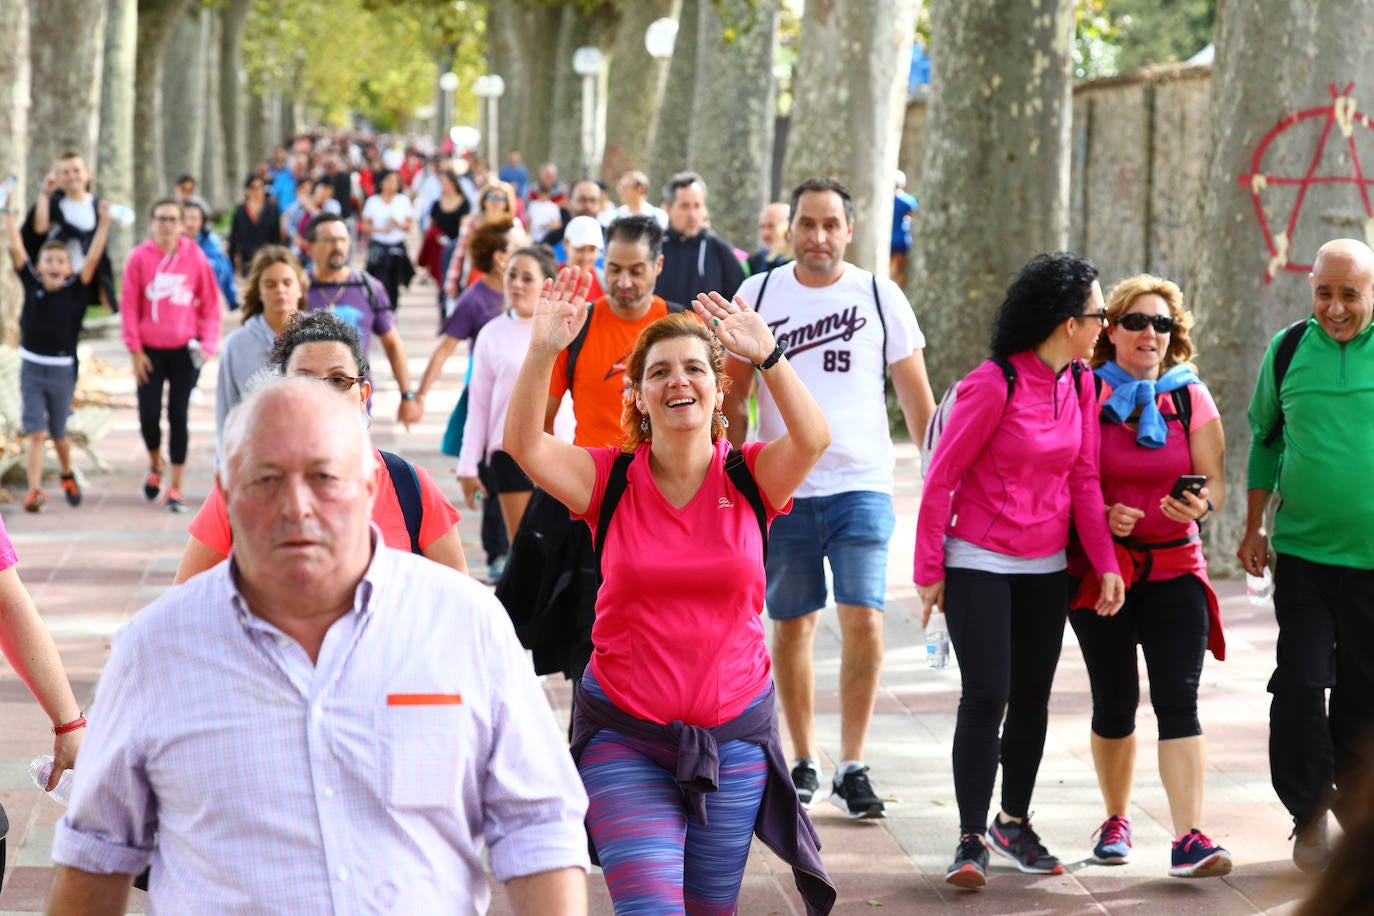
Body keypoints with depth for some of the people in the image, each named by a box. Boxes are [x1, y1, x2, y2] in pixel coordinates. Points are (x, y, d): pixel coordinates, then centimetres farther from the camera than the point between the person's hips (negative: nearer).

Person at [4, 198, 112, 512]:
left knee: (58, 435, 14)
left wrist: (104, 221, -19)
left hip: (61, 371, 0)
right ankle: (34, 491, -8)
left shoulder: (75, 291, -6)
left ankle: (67, 475, 40)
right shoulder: (32, 285, -3)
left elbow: (93, 257, -13)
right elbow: (16, 249, -7)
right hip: (31, 368, 0)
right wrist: (7, 213, -11)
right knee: (36, 433, -7)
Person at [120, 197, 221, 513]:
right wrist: (135, 350, -4)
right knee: (148, 416, 0)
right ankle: (155, 466, 31)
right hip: (150, 350, 1)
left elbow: (210, 303, 3)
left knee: (178, 416, 0)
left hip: (184, 350, 0)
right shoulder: (139, 257, -3)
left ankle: (175, 487, 7)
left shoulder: (195, 257, -3)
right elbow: (128, 305, -1)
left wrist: (207, 343, -7)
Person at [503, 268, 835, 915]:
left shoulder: (749, 477, -1)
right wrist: (543, 352, -31)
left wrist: (768, 356, -35)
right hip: (624, 734, -1)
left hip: (732, 734, 1)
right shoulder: (611, 479, -1)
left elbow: (813, 439, -21)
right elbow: (524, 445, -17)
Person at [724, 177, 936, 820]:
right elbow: (734, 397, 11)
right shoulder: (757, 296, 5)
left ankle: (852, 766, -2)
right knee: (791, 624, 8)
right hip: (781, 488, 2)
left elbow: (916, 398, 8)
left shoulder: (881, 298, 3)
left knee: (863, 619, -11)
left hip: (862, 485, -1)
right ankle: (804, 761, 21)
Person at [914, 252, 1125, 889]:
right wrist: (929, 570, -8)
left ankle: (1014, 823, 26)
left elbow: (1084, 480, 9)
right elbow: (940, 478, -10)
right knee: (987, 696, -11)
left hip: (1046, 568, 6)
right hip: (979, 565, -6)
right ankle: (972, 841, -5)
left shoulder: (1080, 384, 4)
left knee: (1033, 698, 10)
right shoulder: (993, 383, -15)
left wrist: (1106, 564, 0)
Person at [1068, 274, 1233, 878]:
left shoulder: (1191, 399, 4)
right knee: (1115, 701, 6)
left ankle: (1189, 839, -17)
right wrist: (1101, 516, -17)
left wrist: (1199, 504, -20)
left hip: (1173, 564, 0)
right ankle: (1116, 820, 27)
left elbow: (1214, 482, 2)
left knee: (1178, 698, -11)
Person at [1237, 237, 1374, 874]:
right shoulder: (1288, 350, 3)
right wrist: (1254, 528, 12)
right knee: (1301, 680, -8)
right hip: (1302, 552, 1)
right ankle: (1309, 814, 7)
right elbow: (1266, 439, 15)